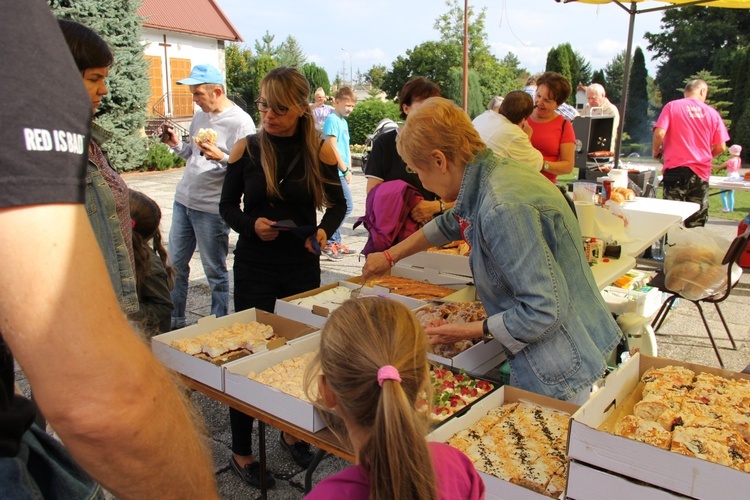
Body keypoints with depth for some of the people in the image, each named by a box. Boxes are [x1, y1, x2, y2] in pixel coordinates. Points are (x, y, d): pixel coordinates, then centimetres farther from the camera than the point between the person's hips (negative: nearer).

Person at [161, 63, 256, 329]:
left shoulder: (241, 122, -13)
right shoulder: (200, 116, 12)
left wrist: (221, 158, -30)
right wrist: (177, 145, 4)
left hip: (211, 207, -8)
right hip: (183, 200, 8)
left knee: (215, 272, 4)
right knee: (175, 264, 15)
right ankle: (174, 320, 30)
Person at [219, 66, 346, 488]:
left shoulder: (320, 150, -5)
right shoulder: (246, 148, -4)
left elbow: (337, 203, 6)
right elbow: (227, 206, 3)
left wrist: (324, 231, -14)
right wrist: (251, 224, -17)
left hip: (302, 266, 1)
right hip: (254, 267, -1)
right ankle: (241, 451, 23)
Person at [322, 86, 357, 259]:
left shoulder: (343, 121, 19)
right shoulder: (332, 119, -10)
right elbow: (332, 148, -16)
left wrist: (349, 170, 11)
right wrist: (345, 170, -11)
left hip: (340, 173, 9)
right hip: (336, 172, -9)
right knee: (346, 206, -10)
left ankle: (334, 242, 21)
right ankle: (329, 243, -3)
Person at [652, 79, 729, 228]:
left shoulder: (672, 106, 1)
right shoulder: (712, 113, 7)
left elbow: (659, 134, -12)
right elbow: (721, 147, 5)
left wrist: (656, 151, 7)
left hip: (676, 169, -2)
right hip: (701, 172, 2)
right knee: (696, 225, 7)